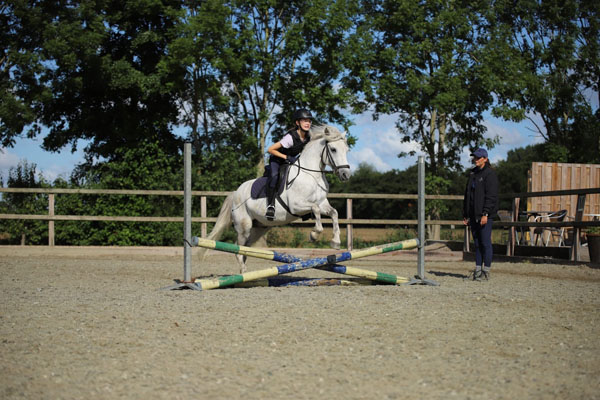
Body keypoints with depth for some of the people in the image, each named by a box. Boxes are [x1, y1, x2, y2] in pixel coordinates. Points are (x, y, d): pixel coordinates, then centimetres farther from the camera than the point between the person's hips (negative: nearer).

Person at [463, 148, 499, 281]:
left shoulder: (490, 174, -7)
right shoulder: (473, 174, 17)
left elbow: (491, 196, -14)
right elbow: (468, 194, 21)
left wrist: (485, 214, -20)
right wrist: (466, 215, 16)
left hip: (485, 215, -8)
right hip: (474, 215, 8)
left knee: (485, 242, -5)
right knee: (477, 243, 10)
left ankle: (486, 271, 0)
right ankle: (478, 270, 14)